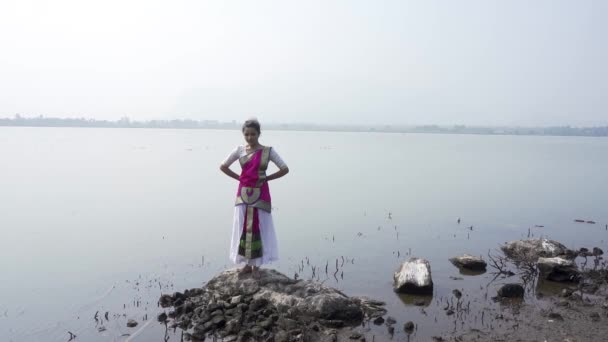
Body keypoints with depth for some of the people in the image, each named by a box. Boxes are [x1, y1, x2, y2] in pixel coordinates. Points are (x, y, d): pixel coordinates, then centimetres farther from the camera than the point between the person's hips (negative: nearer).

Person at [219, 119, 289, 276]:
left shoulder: (268, 151, -5)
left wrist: (266, 178, -5)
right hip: (243, 193, 3)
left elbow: (285, 169, -6)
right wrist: (239, 177, 2)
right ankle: (248, 263, 19)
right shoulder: (239, 150, 2)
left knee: (258, 227, 2)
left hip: (260, 194, -3)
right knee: (243, 227, 6)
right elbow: (223, 166, 11)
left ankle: (256, 265, 14)